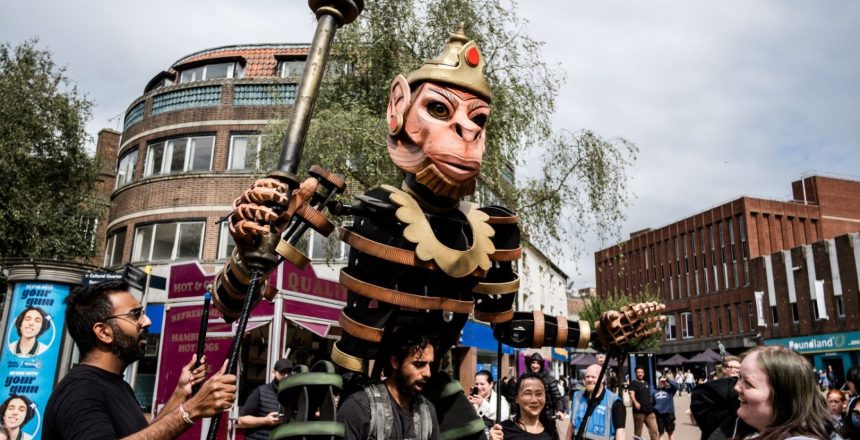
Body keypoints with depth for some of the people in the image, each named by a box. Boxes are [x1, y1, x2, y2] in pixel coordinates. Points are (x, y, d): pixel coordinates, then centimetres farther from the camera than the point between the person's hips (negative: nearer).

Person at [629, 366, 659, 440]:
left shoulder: (646, 384, 19)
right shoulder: (634, 383, -1)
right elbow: (632, 394, -16)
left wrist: (652, 407, 24)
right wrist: (635, 402, -35)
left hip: (649, 410, 5)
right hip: (639, 411, -5)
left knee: (654, 430, -1)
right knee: (638, 432, 2)